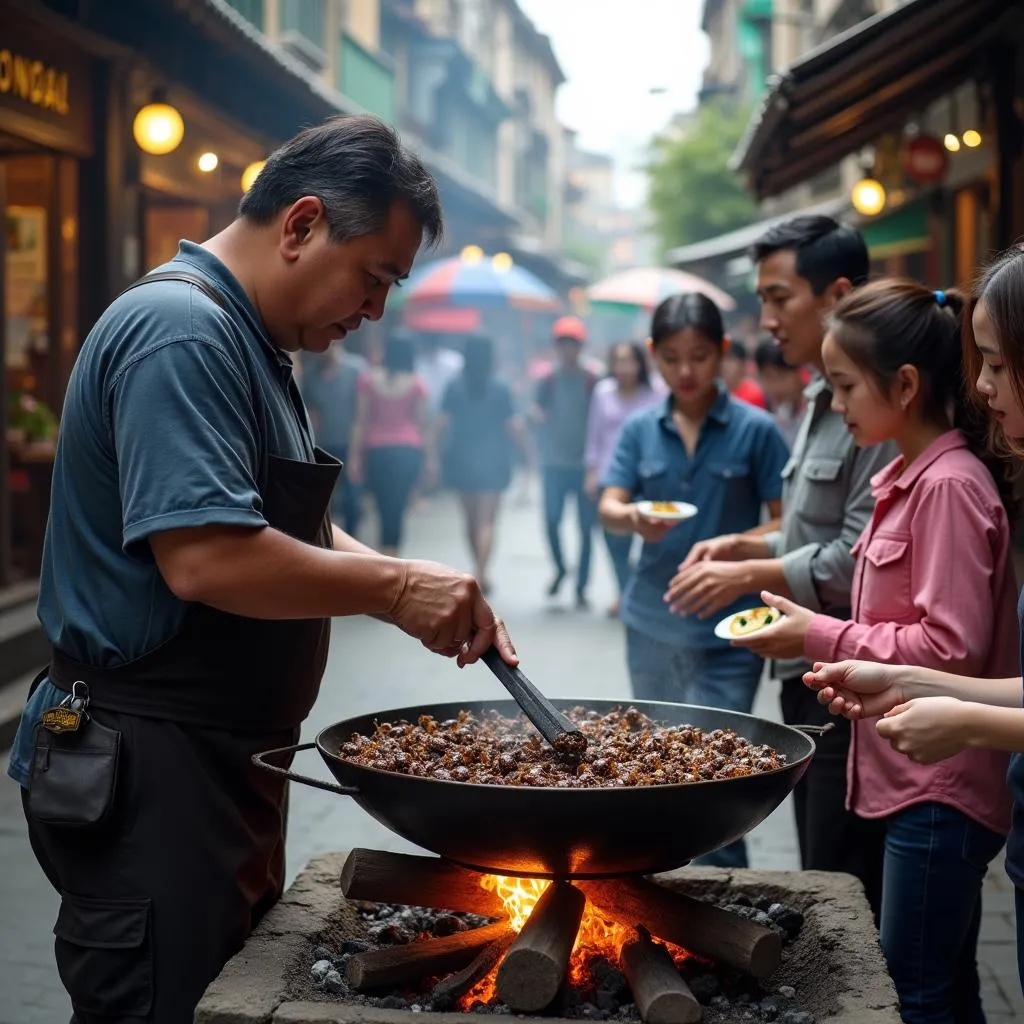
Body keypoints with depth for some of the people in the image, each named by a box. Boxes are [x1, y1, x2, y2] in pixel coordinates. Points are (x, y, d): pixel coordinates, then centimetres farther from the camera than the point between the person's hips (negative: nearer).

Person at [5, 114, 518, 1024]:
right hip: (150, 774, -11)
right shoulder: (183, 331, -19)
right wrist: (395, 589, -18)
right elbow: (204, 558, -30)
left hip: (222, 761, 11)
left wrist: (431, 593, 6)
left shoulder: (245, 342, 14)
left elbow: (290, 533, 21)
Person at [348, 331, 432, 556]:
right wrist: (430, 458, 6)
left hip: (376, 450, 0)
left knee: (385, 510, 9)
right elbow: (423, 423, 0)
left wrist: (356, 457, 1)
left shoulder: (368, 380, 1)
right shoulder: (416, 384, 0)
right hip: (409, 450, 0)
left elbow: (361, 422, -1)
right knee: (397, 510, 1)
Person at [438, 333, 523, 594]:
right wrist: (517, 446, 12)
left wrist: (443, 455, 5)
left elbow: (442, 425, -5)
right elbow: (514, 427, -6)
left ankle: (479, 570, 27)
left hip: (461, 459, 2)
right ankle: (481, 571, -17)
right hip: (492, 460, -2)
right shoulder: (500, 389, -6)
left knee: (471, 519, 16)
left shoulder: (454, 387, -2)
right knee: (486, 521, -1)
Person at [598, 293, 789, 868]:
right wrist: (633, 517, -25)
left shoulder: (756, 429, -6)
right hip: (652, 623, 4)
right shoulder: (640, 428, 3)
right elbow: (608, 509, -3)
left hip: (728, 631, -4)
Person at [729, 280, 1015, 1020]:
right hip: (914, 780, 9)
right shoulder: (911, 479, 11)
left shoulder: (949, 485, -17)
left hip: (939, 790, -9)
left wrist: (823, 638, -15)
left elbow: (951, 647, -21)